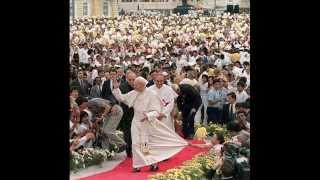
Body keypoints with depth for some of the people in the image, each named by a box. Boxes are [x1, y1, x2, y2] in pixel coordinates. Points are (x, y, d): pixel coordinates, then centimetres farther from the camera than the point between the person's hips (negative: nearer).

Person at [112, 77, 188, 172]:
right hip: (137, 122, 4)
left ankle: (153, 163, 16)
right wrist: (116, 89, -4)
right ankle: (137, 165, 7)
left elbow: (156, 111, -16)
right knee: (136, 144, 2)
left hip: (148, 123, -4)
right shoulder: (133, 93, -1)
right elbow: (122, 98, 8)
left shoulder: (151, 95, -15)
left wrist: (148, 115, -32)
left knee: (149, 144, 3)